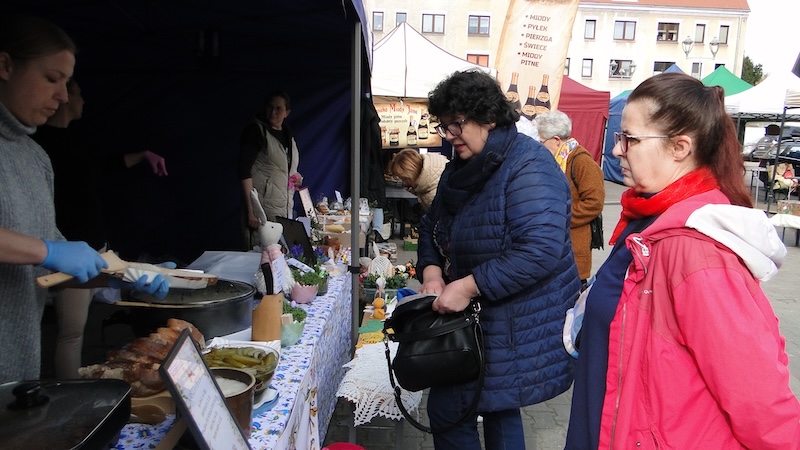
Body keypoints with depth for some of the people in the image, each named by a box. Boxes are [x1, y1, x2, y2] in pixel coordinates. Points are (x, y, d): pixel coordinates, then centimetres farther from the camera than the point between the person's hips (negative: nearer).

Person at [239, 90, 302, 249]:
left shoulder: (288, 133, 14)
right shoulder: (255, 130, -7)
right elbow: (244, 171, -14)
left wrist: (295, 178, 6)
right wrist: (251, 210, -21)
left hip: (285, 207, 7)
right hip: (264, 208, -7)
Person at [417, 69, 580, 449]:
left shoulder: (528, 165, -20)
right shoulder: (462, 168, 9)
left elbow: (540, 249, -31)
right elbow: (432, 226, 14)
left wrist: (468, 286, -29)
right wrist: (431, 273, -6)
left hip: (520, 328, -8)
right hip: (480, 319, 8)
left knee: (447, 407, -2)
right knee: (497, 408, 21)